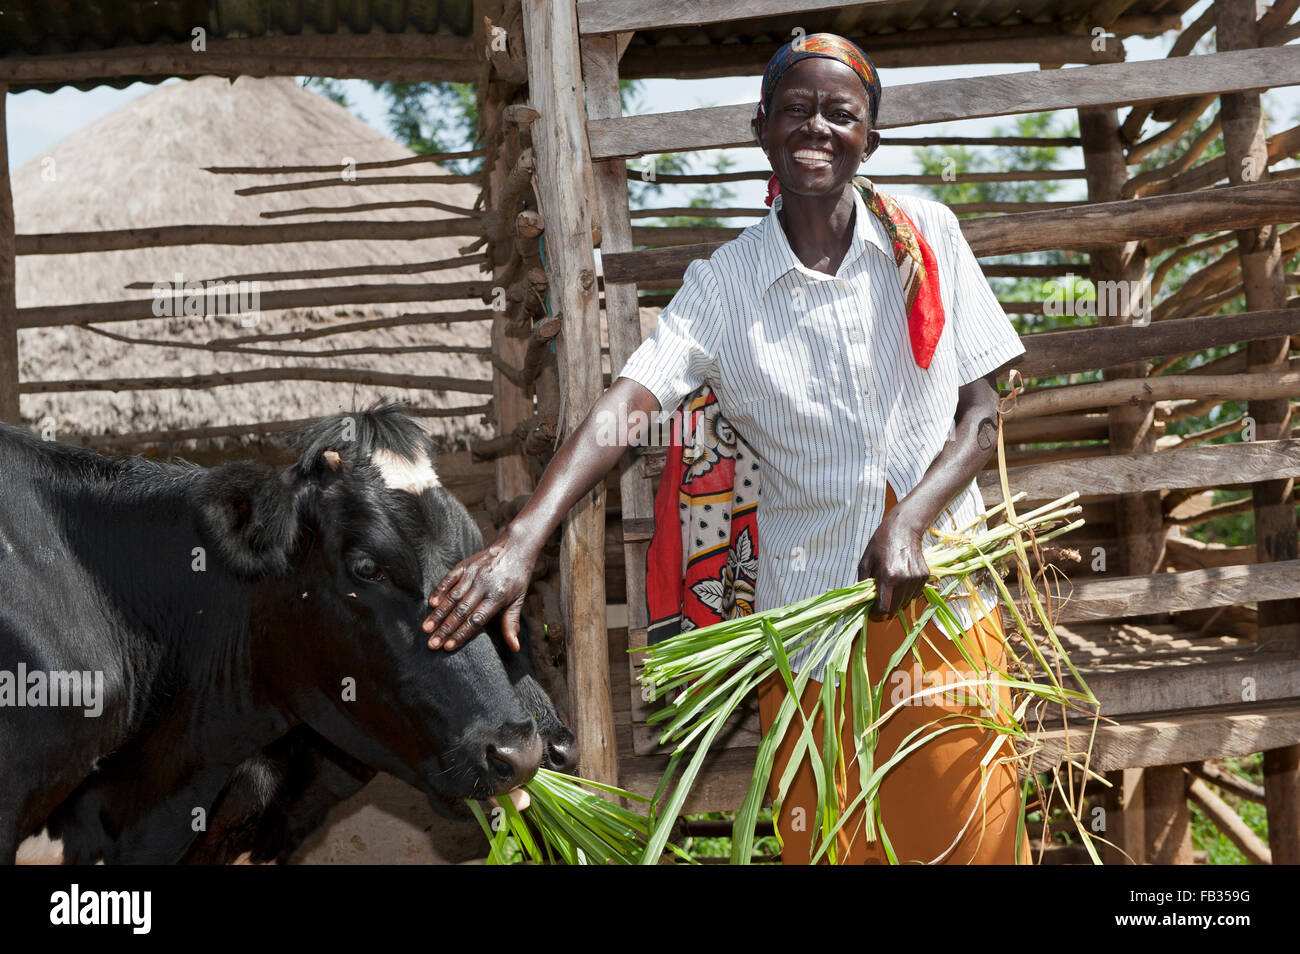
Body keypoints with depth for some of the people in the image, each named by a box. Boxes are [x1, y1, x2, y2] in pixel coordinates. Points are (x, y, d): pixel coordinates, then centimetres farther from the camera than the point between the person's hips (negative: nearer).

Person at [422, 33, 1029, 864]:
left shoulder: (926, 235, 0)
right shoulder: (724, 284, -3)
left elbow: (982, 414, 1)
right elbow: (624, 407, -17)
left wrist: (909, 520, -18)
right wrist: (522, 543, -32)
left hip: (943, 594, 1)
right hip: (810, 617, -1)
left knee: (972, 837, 7)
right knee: (828, 843, 7)